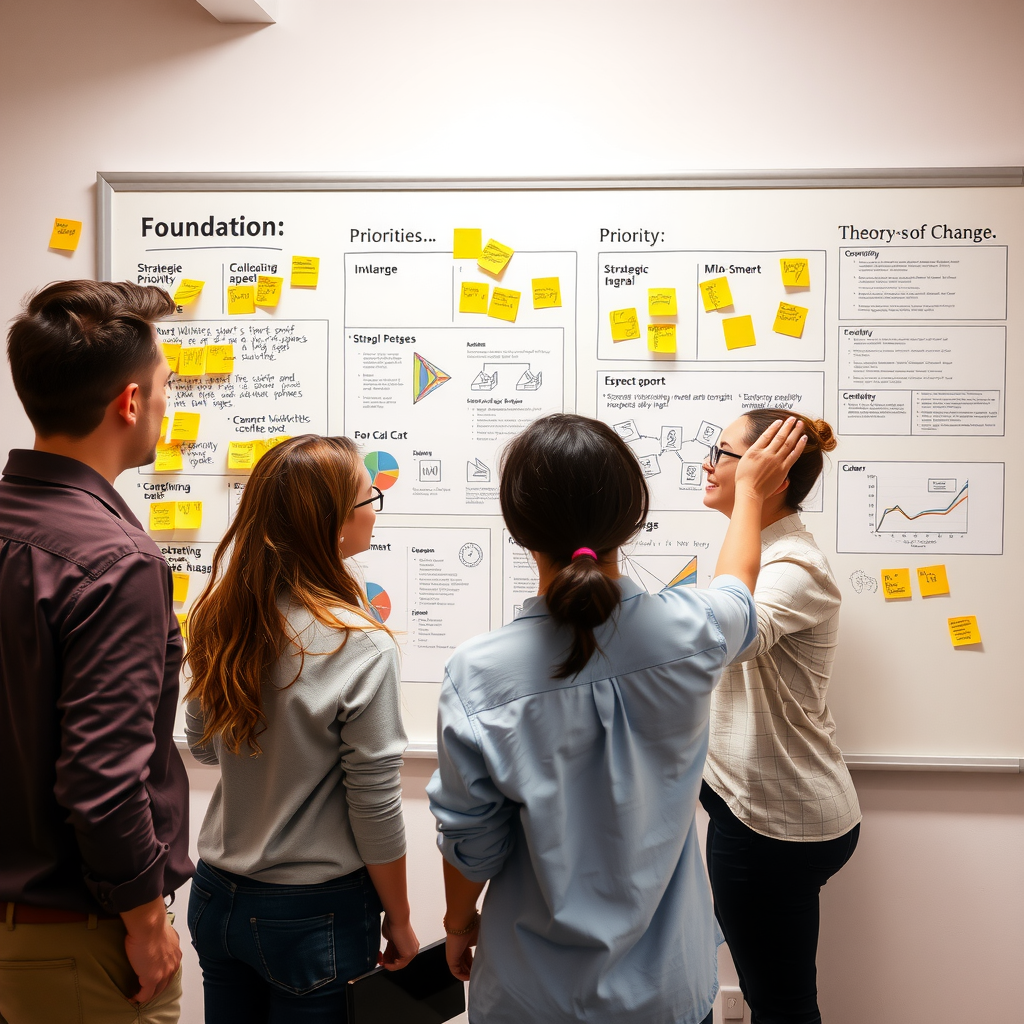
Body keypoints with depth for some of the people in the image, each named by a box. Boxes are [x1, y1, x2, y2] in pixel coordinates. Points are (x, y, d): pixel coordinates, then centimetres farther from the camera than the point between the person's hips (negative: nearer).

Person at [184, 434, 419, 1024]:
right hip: (313, 915, -5)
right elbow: (375, 807, -18)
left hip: (217, 896, 6)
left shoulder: (219, 620, -8)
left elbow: (203, 746, 7)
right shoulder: (360, 647, -25)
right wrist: (399, 921, -4)